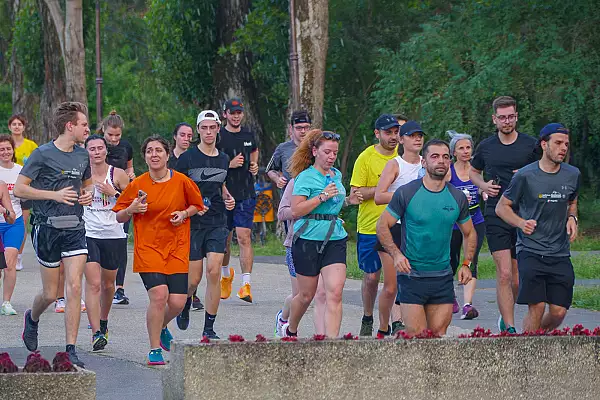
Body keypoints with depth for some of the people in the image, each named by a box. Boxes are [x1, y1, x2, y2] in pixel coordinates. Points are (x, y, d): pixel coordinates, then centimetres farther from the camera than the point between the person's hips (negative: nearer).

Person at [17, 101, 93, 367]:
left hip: (75, 228, 4)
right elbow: (19, 189, -9)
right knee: (50, 293, 5)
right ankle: (32, 318, 40)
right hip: (47, 228, -4)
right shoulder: (43, 154, -8)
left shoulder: (82, 155, 10)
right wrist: (55, 195, -16)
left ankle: (70, 350, -6)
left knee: (74, 287, -9)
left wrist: (88, 195, 5)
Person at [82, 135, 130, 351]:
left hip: (113, 234, 2)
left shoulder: (117, 174, 0)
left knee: (108, 284, 15)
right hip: (88, 234, -2)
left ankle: (103, 322, 40)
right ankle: (96, 333, -18)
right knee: (93, 284, -14)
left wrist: (113, 192, -13)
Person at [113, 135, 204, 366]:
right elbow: (118, 217, 7)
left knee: (177, 302, -6)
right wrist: (131, 210, -14)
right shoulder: (137, 185, -2)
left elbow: (197, 205, 16)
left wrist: (184, 213, -5)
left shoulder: (182, 182, -1)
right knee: (159, 295, -20)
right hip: (148, 248, -2)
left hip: (177, 249, 2)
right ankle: (155, 349, -5)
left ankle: (161, 328, 31)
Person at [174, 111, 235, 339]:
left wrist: (228, 198, 8)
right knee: (194, 278, -2)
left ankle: (209, 328, -5)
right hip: (193, 223, -3)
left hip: (217, 223, 3)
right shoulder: (187, 158, -3)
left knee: (214, 272, -11)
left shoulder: (223, 159, 11)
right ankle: (185, 305, 34)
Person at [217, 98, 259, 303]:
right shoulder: (218, 137, -4)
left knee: (244, 237, -12)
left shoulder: (248, 135, 8)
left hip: (246, 194, 1)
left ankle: (246, 284, -17)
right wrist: (230, 164, -16)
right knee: (224, 239, 11)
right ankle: (226, 275, 39)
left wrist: (254, 166, 10)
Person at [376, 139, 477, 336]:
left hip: (443, 277, 4)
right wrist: (396, 254, -13)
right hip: (412, 276, -4)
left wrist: (466, 264, 7)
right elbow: (382, 226, 2)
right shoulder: (406, 193, -5)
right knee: (416, 337, -10)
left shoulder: (457, 197, 6)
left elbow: (469, 233, 20)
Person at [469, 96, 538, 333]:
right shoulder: (486, 147, 7)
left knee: (517, 280, 7)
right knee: (504, 274, -12)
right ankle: (510, 329, -12)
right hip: (496, 216, -1)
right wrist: (483, 185, 4)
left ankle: (505, 314, 34)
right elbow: (473, 171, 25)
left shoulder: (530, 145, 3)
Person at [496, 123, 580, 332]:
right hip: (531, 251, -4)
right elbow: (501, 207, 3)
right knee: (537, 308, -13)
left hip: (560, 254, 4)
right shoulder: (525, 176, -6)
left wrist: (572, 218, 5)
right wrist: (521, 223, -15)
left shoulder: (573, 175, 7)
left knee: (559, 312, -1)